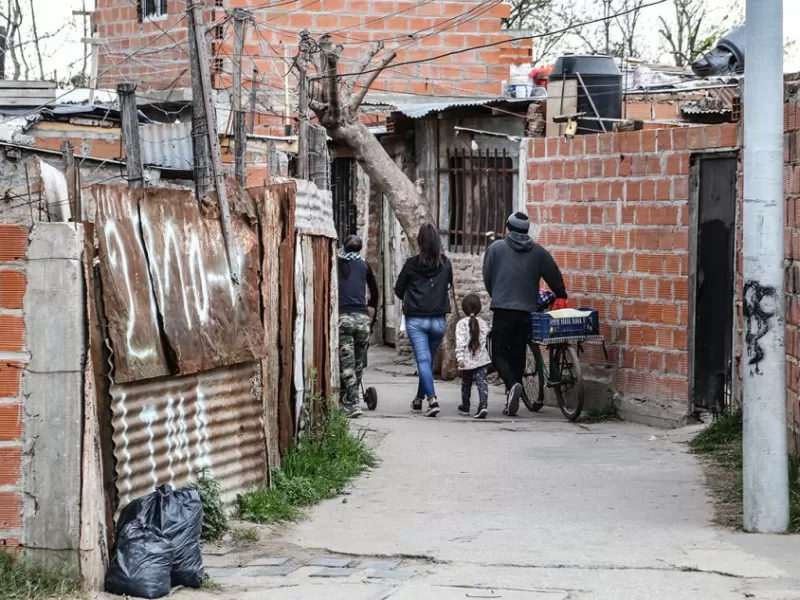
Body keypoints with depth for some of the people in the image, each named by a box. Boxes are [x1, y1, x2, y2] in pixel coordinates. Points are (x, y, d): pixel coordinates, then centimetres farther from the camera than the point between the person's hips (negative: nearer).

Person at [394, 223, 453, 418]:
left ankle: (432, 399, -23)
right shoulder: (445, 264, 0)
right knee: (429, 360, 17)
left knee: (423, 360, -7)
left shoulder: (412, 264, -6)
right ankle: (419, 398, 30)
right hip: (438, 320, 3)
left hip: (415, 319, -3)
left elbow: (399, 289, 5)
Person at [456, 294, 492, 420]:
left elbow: (460, 342, -16)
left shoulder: (462, 324, -7)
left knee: (466, 384, 16)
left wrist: (460, 357, -21)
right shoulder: (483, 323, 6)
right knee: (482, 382, -6)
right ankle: (483, 405, -25)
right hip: (481, 359, 2)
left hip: (467, 361, -2)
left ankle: (465, 406, 30)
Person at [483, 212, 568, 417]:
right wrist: (561, 297, 29)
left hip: (503, 309, -3)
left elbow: (487, 277, 6)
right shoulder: (538, 252, 7)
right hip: (526, 311, 3)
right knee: (518, 355, 10)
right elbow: (555, 276, 11)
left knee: (500, 353, 4)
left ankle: (512, 385, -23)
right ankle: (512, 402, 10)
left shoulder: (496, 248, 1)